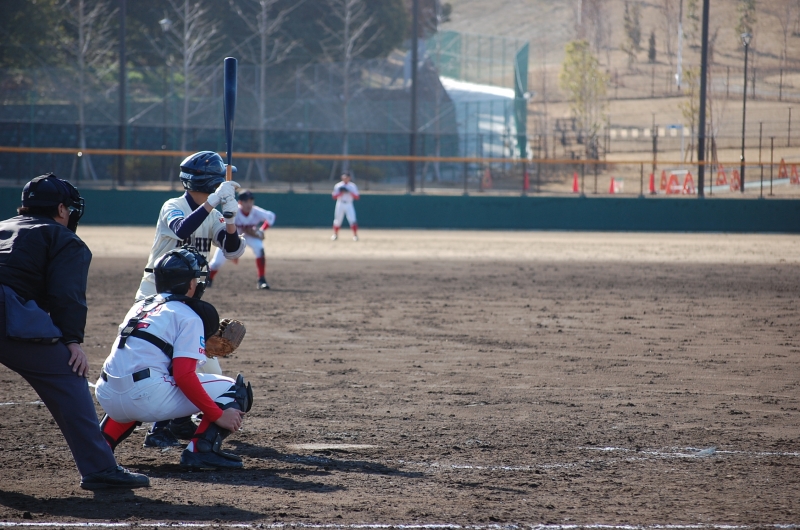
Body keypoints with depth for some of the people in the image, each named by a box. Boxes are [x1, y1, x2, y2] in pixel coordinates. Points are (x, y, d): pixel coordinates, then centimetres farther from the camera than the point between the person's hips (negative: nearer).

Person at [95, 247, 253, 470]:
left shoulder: (141, 305, 22)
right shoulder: (188, 317, 0)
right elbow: (184, 376, -11)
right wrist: (218, 415, -10)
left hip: (107, 398, 7)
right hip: (147, 397, -7)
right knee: (237, 391, 1)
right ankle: (200, 450, -15)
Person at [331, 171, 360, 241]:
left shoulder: (352, 186, 2)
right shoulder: (338, 186, 2)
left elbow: (357, 197, -4)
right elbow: (334, 197, -3)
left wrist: (349, 192, -17)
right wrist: (341, 192, -17)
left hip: (349, 205, -1)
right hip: (340, 204, 1)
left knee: (352, 220, -13)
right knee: (337, 220, 4)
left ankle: (355, 235, -7)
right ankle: (335, 235, 22)